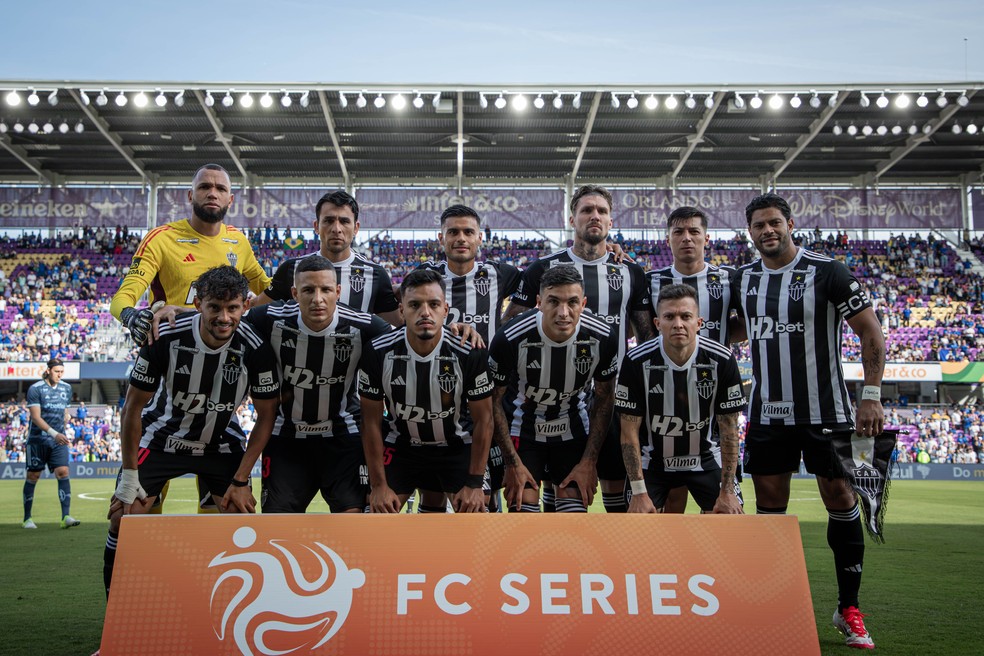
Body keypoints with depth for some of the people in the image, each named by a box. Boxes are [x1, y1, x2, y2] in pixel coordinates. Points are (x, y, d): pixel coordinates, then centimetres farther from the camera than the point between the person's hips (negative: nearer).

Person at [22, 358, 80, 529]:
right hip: (37, 439, -3)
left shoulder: (66, 388, 8)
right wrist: (54, 433, -26)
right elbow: (36, 417, -16)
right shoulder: (35, 389, -9)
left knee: (63, 472, -11)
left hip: (58, 440, 4)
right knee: (32, 476, 5)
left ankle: (66, 516, -14)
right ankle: (27, 518, 18)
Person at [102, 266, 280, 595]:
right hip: (161, 436, 0)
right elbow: (133, 406, -13)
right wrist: (130, 476, -10)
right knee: (123, 517, -8)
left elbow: (266, 416, -11)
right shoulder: (165, 337, -26)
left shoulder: (256, 349, -25)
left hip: (221, 442, 0)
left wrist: (240, 480, -13)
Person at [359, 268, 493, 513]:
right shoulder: (378, 353, -19)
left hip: (458, 446, -1)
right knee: (378, 511, -7)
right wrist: (379, 484, -9)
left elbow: (483, 419, -11)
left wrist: (475, 483, -11)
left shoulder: (470, 354, -22)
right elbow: (371, 421, -9)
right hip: (401, 445, 1)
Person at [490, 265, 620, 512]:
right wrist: (512, 463, -13)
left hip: (574, 430, 2)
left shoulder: (604, 338, -21)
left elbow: (603, 398, -4)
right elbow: (494, 400, -13)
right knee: (524, 509, -9)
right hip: (524, 429, -2)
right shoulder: (510, 339, -27)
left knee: (575, 510, -1)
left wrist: (589, 461, -5)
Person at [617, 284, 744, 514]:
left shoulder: (722, 360, -17)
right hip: (653, 460, -1)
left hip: (706, 459, 1)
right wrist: (639, 492, -18)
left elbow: (729, 429, -10)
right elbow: (629, 431, -14)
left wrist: (727, 491, -13)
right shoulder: (637, 362, -19)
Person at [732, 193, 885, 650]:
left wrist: (871, 396, -13)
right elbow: (732, 333, 21)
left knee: (841, 500, 2)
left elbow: (870, 332, -7)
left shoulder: (827, 272, -8)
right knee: (769, 508, 6)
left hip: (825, 411, -4)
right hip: (767, 413, 4)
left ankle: (848, 609, 17)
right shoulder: (742, 280, 6)